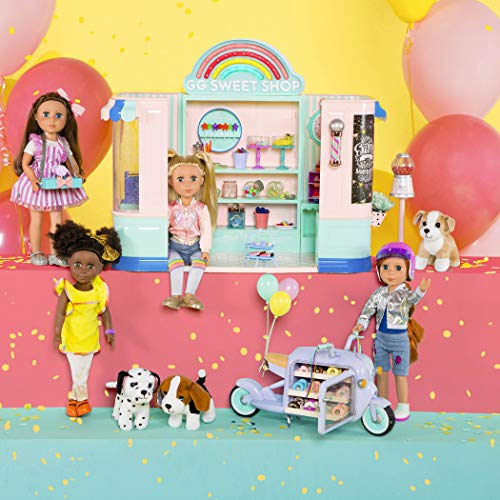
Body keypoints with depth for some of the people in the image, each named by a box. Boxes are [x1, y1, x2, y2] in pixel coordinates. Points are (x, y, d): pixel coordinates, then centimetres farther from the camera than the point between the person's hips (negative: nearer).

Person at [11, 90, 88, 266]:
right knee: (36, 219, 4)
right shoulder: (35, 142, -9)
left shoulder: (64, 143, 2)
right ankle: (36, 253, 16)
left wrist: (76, 176, -12)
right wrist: (33, 180, -21)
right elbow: (25, 164, -7)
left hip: (57, 185, 3)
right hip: (37, 185, -3)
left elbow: (71, 163, 7)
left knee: (56, 219, 4)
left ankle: (54, 253, 11)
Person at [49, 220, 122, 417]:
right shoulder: (67, 290, -22)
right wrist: (57, 334, -29)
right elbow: (60, 313, -22)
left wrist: (109, 330, 1)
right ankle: (81, 397, 32)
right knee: (77, 369, 12)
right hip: (71, 336, -3)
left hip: (90, 336, 3)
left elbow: (104, 310, -2)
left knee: (84, 369, 17)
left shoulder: (99, 290, -13)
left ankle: (75, 396, 37)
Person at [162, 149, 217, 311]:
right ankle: (175, 296, -33)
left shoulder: (202, 208, 1)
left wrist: (205, 249, -11)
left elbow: (206, 230, -1)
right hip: (175, 245, 0)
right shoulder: (171, 208, 1)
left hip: (194, 246, 0)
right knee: (175, 261, -29)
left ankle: (189, 295, -32)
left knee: (200, 262, -27)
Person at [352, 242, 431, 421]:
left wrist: (420, 291, -55)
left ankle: (403, 407, 19)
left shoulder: (404, 293, -13)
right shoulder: (379, 293, 0)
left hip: (399, 339, -4)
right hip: (381, 338, 5)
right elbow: (368, 308, 2)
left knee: (400, 375, 5)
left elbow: (411, 299, -34)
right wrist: (361, 323, -11)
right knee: (381, 372, 13)